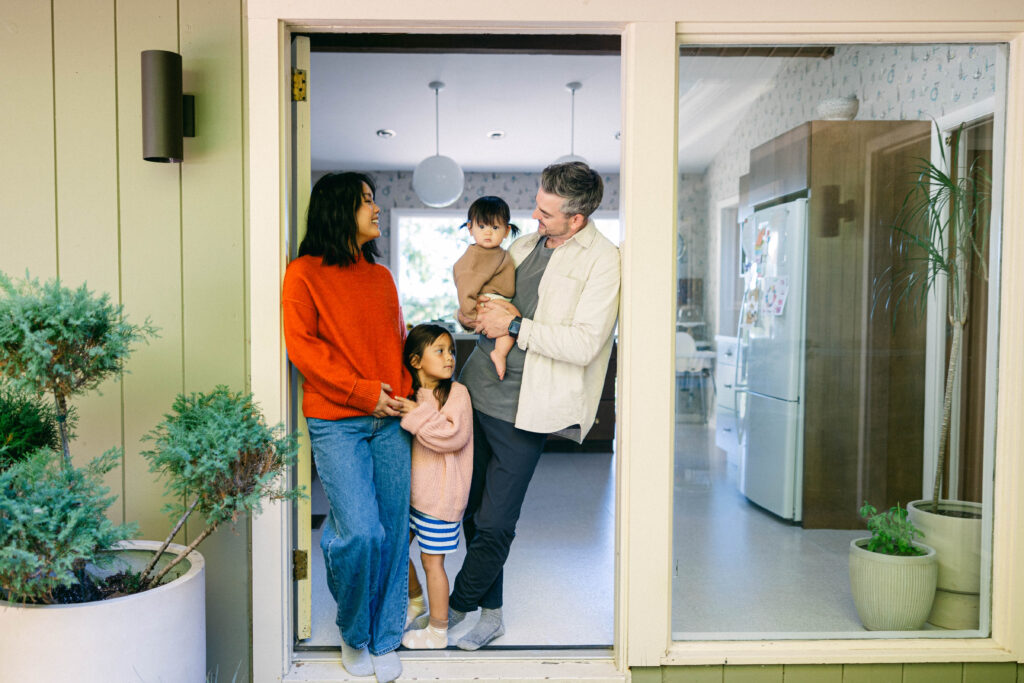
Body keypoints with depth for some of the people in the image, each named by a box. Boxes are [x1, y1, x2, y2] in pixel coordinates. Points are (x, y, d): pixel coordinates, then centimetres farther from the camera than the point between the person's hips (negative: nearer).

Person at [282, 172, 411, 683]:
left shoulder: (380, 276, 17)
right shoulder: (305, 273, -1)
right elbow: (302, 347, -7)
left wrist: (404, 393, 4)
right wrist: (363, 392, -11)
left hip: (389, 420, 5)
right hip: (336, 422, -5)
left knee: (392, 530, 5)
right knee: (359, 532, -12)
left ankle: (385, 641, 23)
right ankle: (353, 634, 16)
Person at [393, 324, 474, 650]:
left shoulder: (457, 392, -13)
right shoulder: (411, 393, 6)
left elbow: (454, 435, -25)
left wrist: (417, 415, -23)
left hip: (441, 494, -7)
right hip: (413, 489, 7)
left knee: (432, 560, 2)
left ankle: (438, 631, 19)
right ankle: (415, 601, 43)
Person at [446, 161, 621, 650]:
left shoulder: (603, 262, -9)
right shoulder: (525, 245, 12)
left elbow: (585, 344, -18)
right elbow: (473, 307, 23)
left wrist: (514, 326, -15)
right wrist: (477, 315, 0)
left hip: (522, 410, -7)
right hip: (478, 390, 7)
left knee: (495, 524, 3)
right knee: (472, 511, 14)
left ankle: (453, 610, 25)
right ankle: (490, 614, 32)